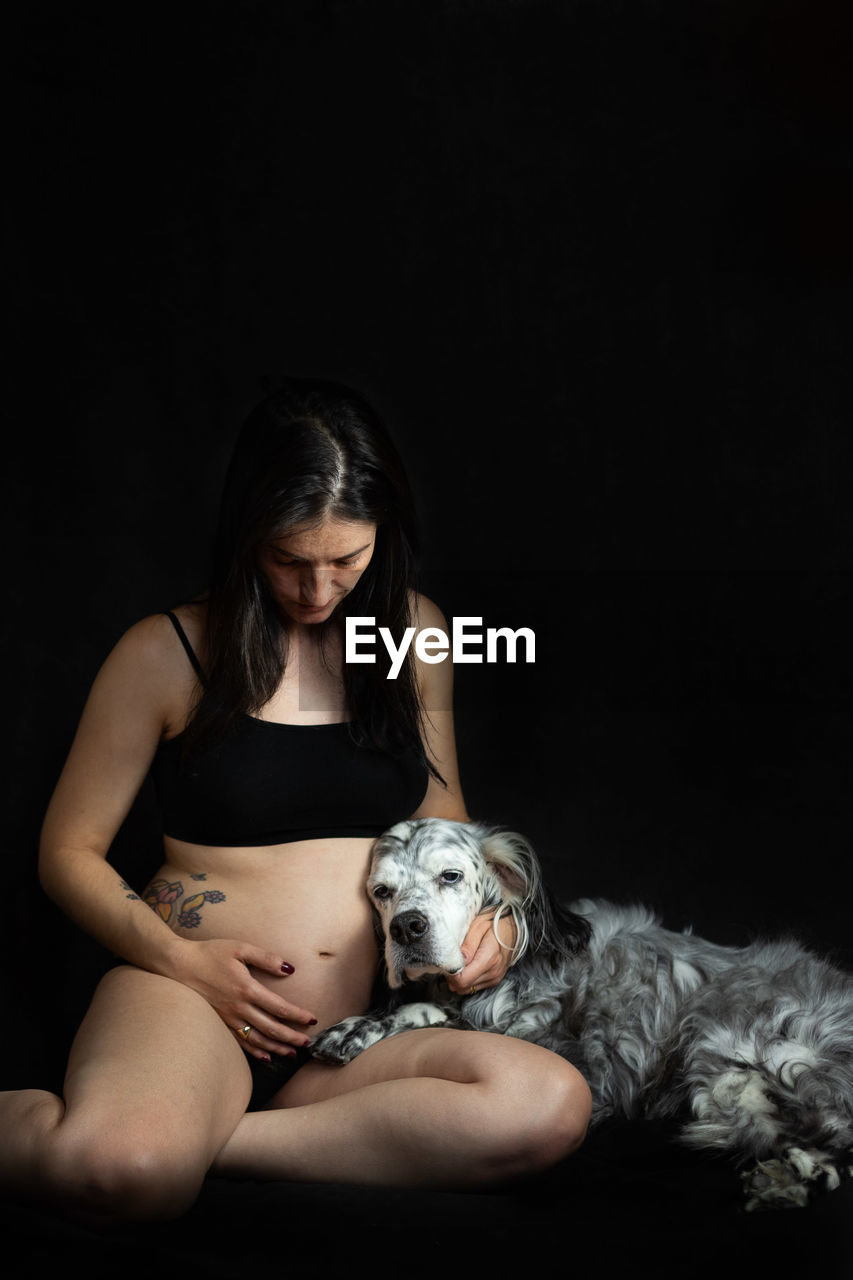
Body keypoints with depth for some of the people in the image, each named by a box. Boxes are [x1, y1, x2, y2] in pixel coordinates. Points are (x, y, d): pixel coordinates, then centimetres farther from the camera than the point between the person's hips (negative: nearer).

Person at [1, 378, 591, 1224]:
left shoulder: (417, 631, 11)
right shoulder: (166, 653, -1)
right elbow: (68, 851, 4)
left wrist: (482, 914, 1)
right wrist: (181, 960, -12)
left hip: (350, 1041, 5)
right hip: (189, 1003, -4)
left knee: (553, 1104, -27)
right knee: (125, 1165, -39)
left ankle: (207, 1140, -18)